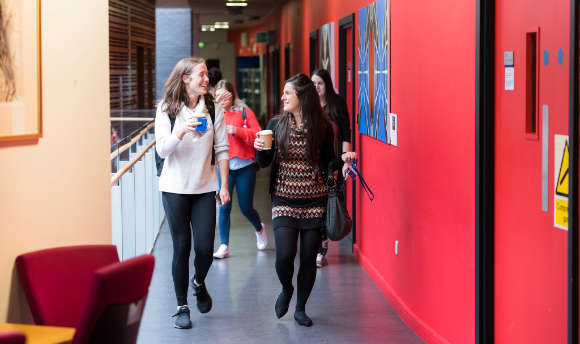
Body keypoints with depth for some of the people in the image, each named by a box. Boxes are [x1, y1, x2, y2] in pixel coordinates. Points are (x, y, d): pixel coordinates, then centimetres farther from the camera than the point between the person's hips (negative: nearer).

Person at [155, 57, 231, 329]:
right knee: (181, 247, 0)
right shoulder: (167, 110, -2)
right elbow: (162, 150, -9)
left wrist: (224, 185, 1)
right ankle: (182, 307, 12)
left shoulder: (214, 110, 3)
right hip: (175, 188, -1)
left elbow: (222, 150, 6)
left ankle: (199, 283, 30)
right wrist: (181, 131, -27)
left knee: (205, 247, -4)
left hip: (205, 188, 2)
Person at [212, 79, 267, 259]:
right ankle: (224, 246, 3)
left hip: (245, 165, -1)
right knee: (223, 207, -5)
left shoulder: (244, 112, 0)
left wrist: (236, 130, -19)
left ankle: (259, 228, 38)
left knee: (246, 207, 7)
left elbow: (257, 135, -8)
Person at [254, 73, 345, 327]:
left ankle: (300, 308, 23)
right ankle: (286, 290, 23)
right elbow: (264, 162, 9)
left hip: (314, 201, 0)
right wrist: (260, 149, -12)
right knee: (284, 255, -11)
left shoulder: (323, 128, -2)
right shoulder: (277, 124, 2)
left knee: (309, 258, 3)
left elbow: (328, 164, 5)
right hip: (284, 200, 0)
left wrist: (342, 159, -15)